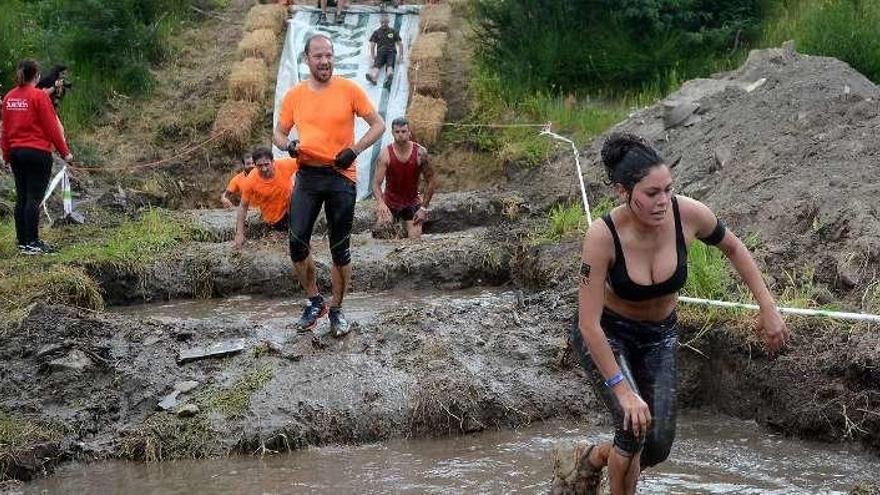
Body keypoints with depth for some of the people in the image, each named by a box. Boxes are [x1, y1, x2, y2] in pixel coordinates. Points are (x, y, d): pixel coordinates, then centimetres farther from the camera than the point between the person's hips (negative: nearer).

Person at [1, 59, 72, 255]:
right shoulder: (39, 96, -12)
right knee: (34, 198, -4)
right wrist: (64, 152, -2)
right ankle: (31, 243, -4)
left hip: (16, 151, 7)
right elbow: (51, 127, -11)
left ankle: (22, 242, 15)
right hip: (38, 152, -7)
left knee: (21, 197, 11)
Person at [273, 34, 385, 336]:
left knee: (340, 249, 5)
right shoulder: (294, 95, 4)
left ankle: (337, 309, 20)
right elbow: (279, 133, 15)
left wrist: (355, 150, -13)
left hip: (342, 176, -2)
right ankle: (314, 300, 13)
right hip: (308, 175, 2)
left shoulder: (349, 90, -3)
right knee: (297, 243, -8)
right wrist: (288, 145, -8)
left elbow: (378, 125, 1)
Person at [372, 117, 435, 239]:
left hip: (412, 203, 1)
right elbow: (376, 184, -23)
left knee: (415, 239, -10)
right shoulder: (385, 155, -19)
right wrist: (380, 203, -42)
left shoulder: (420, 153, -15)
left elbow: (431, 181, -6)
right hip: (390, 203, 0)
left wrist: (424, 207, -10)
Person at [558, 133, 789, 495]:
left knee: (658, 446, -3)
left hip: (659, 335, 4)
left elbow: (734, 249, -1)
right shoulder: (603, 236, -32)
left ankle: (592, 457, 30)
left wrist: (768, 308, -4)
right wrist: (623, 390, -29)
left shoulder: (688, 214, -24)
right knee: (635, 426, -22)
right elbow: (589, 324, -28)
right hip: (605, 334, -4)